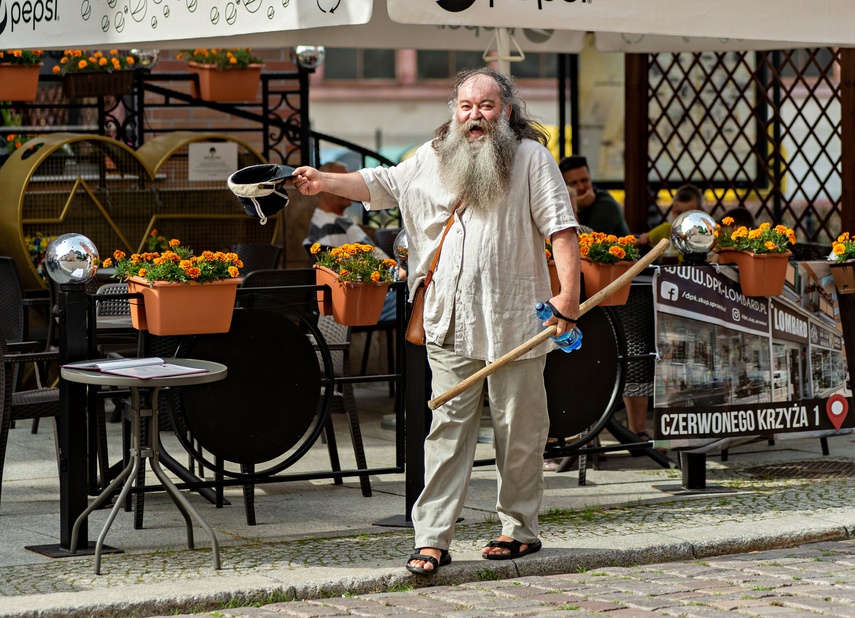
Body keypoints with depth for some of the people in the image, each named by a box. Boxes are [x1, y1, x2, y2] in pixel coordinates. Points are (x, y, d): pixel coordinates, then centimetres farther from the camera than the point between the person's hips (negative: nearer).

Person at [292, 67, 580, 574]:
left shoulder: (531, 158, 0)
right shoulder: (432, 159, 13)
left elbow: (561, 226, -5)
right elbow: (377, 184, 20)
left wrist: (569, 293, -15)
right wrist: (324, 182, 4)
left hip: (514, 320, -3)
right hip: (451, 323, 3)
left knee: (519, 427, 6)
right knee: (449, 427, 0)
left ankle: (521, 528, 20)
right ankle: (432, 539, -2)